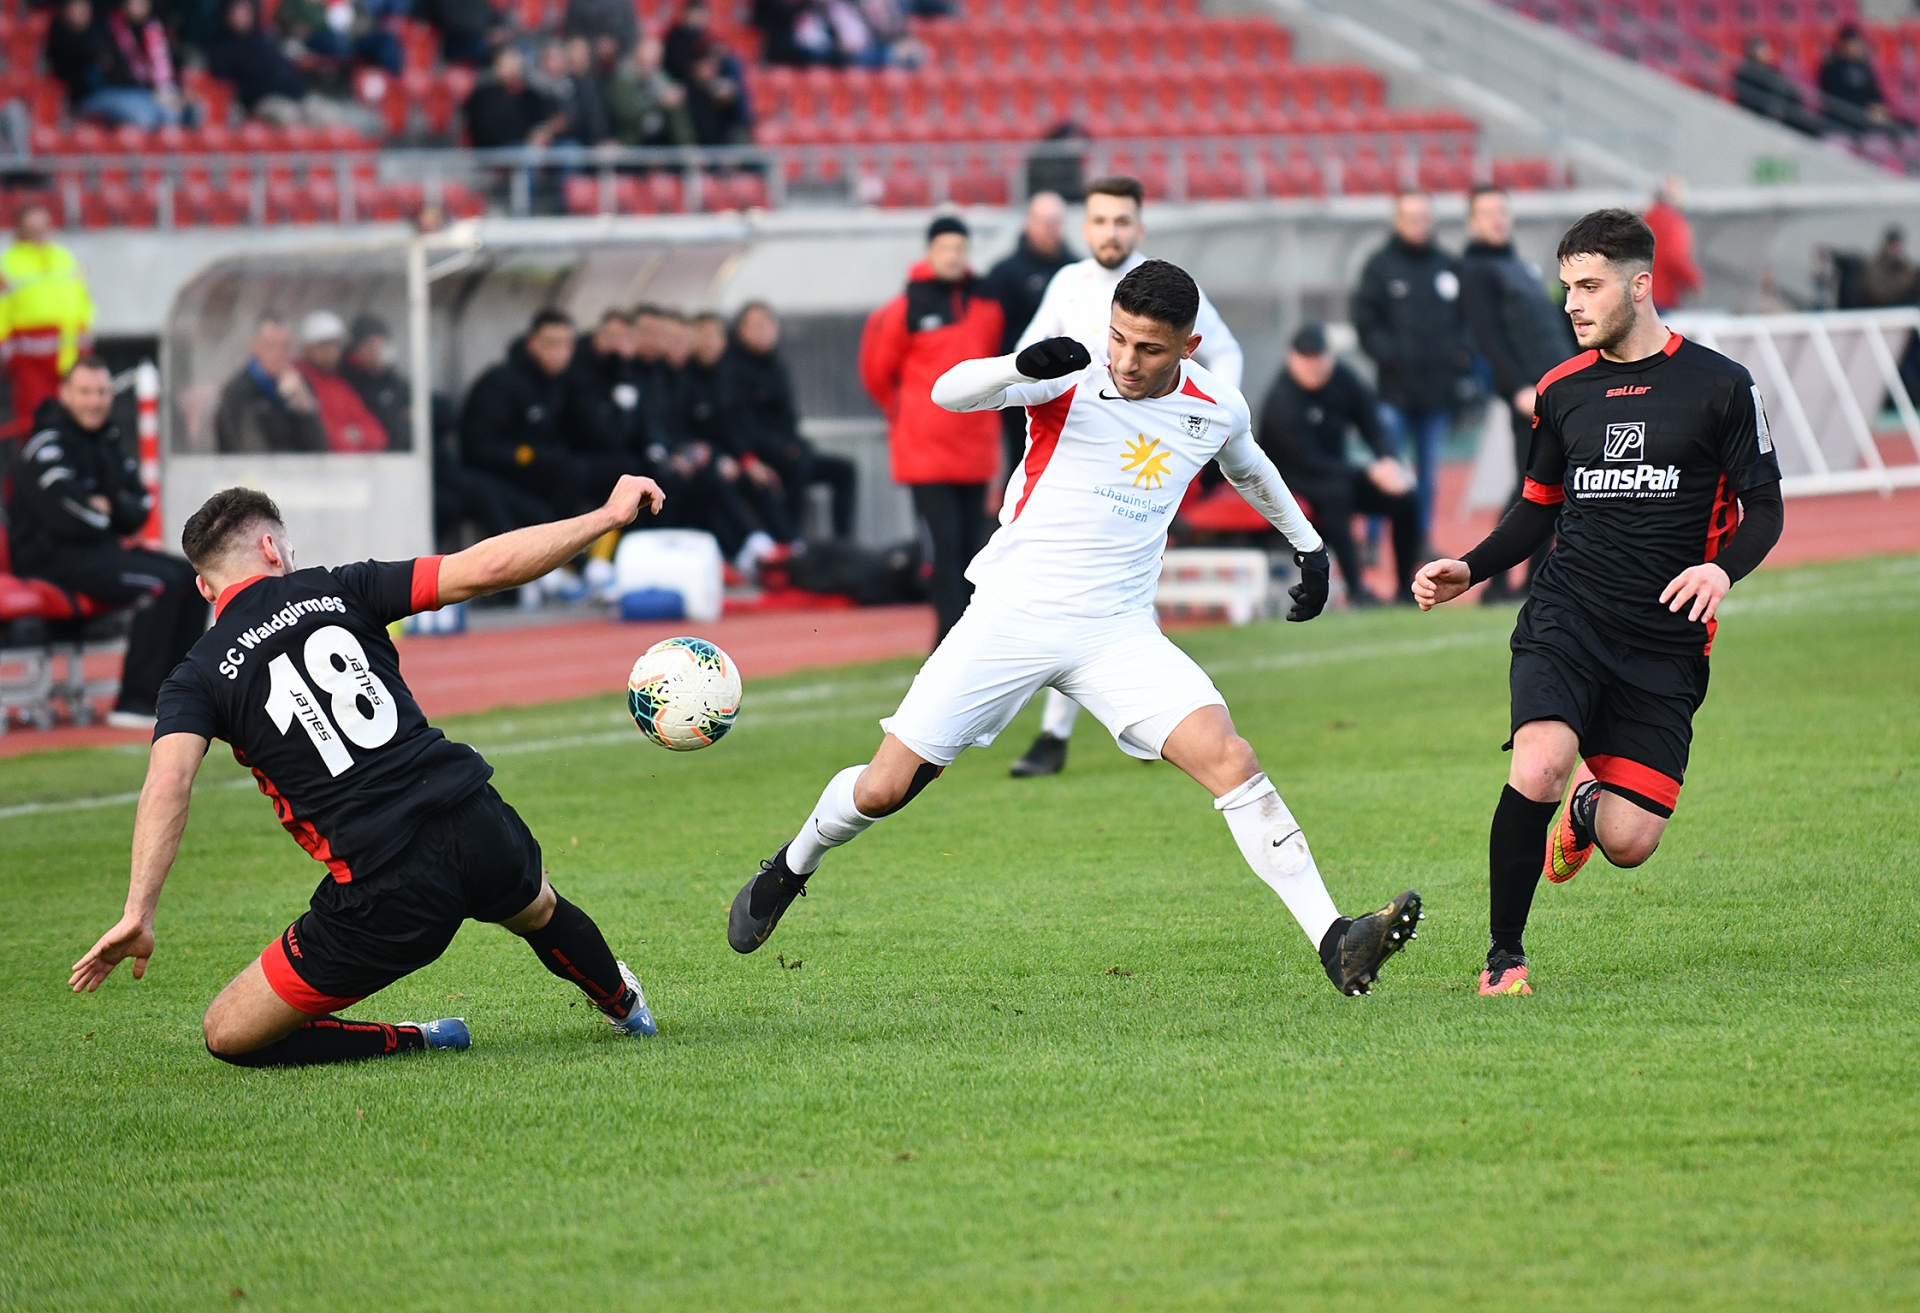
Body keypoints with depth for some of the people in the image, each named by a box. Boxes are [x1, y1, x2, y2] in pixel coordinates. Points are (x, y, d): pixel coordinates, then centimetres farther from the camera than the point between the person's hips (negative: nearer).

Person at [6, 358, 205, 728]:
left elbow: (141, 504, 12)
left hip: (101, 549, 10)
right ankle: (133, 704, -26)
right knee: (161, 582, -26)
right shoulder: (49, 444, -14)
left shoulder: (109, 440, 14)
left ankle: (169, 695, 3)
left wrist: (112, 507, -10)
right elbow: (67, 518, -24)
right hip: (52, 559, -10)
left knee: (194, 580, 1)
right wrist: (105, 517, -4)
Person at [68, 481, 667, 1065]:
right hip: (477, 824, 4)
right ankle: (624, 1004, 66)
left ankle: (412, 1043, 9)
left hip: (386, 895, -4)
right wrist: (609, 515, 10)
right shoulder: (336, 590, 7)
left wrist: (138, 913, -17)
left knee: (229, 1036, 11)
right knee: (538, 910, 40)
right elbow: (486, 567, 1)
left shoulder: (197, 678, 4)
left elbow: (168, 783, -14)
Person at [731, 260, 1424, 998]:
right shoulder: (1074, 380, -11)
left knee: (1231, 761, -18)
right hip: (1012, 613, -2)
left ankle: (1334, 944, -20)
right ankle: (791, 868, 31)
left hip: (1119, 632, 2)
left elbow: (1249, 469, 28)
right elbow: (948, 393, -27)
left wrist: (1308, 544, 32)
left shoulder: (1217, 410, 2)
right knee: (883, 789, -2)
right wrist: (1023, 365, -45)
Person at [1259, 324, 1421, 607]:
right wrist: (1371, 474, -29)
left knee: (1405, 499, -8)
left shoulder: (1341, 379, -5)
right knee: (1336, 491, -38)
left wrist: (1387, 461, -21)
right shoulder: (1282, 403, -24)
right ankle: (1355, 590, -37)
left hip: (1335, 471, 7)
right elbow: (1309, 462, -25)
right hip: (1292, 480, -7)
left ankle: (1406, 589, 2)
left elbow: (1371, 423, 1)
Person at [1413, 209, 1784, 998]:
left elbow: (1764, 506, 3)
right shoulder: (1561, 391, 11)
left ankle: (1589, 809, 33)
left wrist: (1723, 568, -17)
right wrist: (1470, 569, 6)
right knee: (1537, 768, -28)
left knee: (1629, 843, -7)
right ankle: (1504, 956, -12)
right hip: (1566, 616, 1)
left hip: (1666, 638, -1)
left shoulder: (1719, 386, 0)